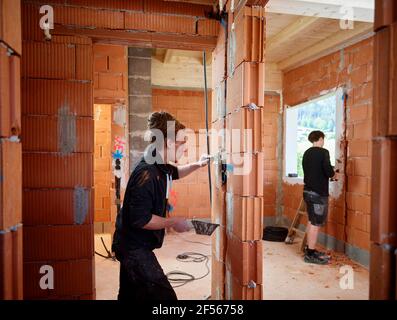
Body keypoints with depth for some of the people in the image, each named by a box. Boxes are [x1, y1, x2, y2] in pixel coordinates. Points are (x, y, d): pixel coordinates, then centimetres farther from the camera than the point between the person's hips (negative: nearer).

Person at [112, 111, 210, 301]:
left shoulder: (160, 166, 3)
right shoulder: (146, 174, -27)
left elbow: (174, 172, 27)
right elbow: (140, 219, -29)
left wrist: (197, 165, 15)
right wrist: (174, 223, -19)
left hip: (133, 245, 10)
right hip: (134, 248, -10)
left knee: (129, 295, 24)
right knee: (164, 296, -9)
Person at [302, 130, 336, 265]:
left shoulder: (307, 153, 10)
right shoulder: (323, 152, -11)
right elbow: (329, 172, -19)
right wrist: (333, 174, 3)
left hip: (308, 191, 8)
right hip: (319, 193, -8)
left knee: (311, 221, 18)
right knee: (316, 223, -1)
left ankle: (309, 249, 27)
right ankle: (311, 255, 4)